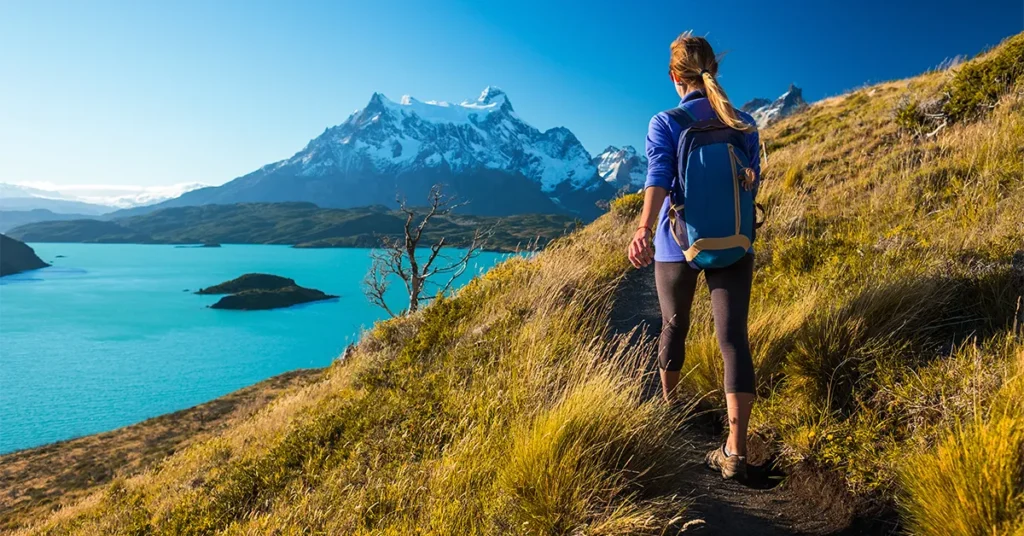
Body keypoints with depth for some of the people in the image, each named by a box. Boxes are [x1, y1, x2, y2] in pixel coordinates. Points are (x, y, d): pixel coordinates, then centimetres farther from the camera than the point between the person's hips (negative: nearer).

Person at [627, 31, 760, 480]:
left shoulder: (665, 124, -7)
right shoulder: (745, 125, 4)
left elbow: (658, 178, -24)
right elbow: (752, 183, 12)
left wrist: (644, 231, -38)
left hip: (678, 245, -1)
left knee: (674, 326, 20)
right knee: (733, 338, -2)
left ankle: (668, 403, 44)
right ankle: (735, 449, -8)